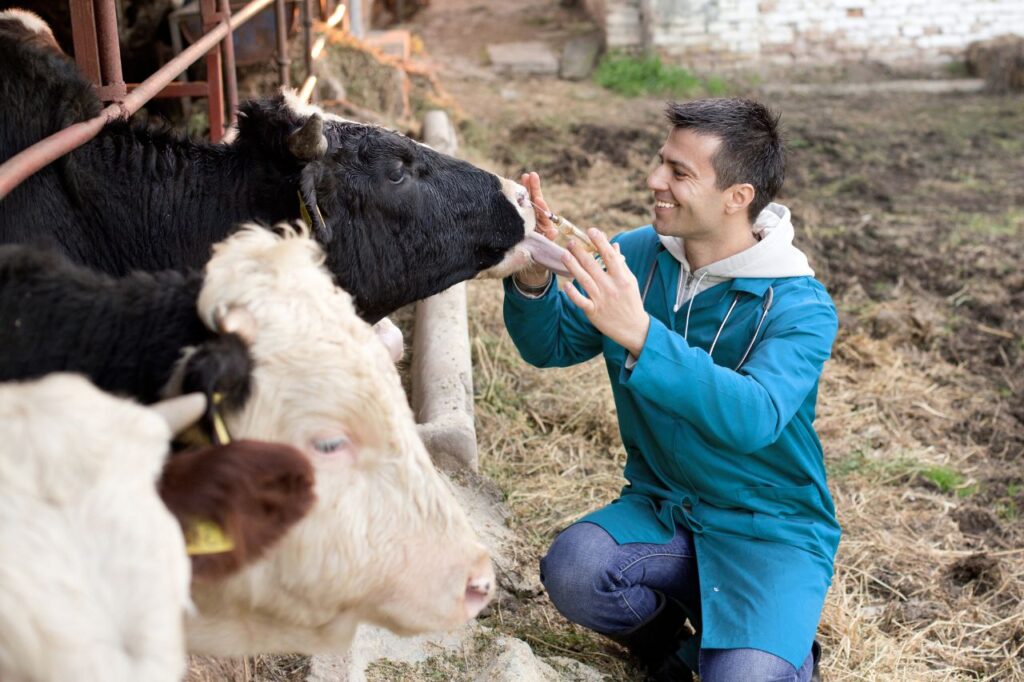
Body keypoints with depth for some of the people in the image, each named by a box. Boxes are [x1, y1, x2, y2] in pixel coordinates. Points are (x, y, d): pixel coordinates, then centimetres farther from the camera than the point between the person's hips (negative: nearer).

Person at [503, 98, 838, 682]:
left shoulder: (800, 307, -18)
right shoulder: (635, 255, -4)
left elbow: (753, 418, -35)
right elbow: (551, 346, 1)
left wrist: (639, 335, -46)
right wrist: (534, 279, -21)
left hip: (771, 529, -3)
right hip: (659, 507, 4)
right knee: (572, 571, -26)